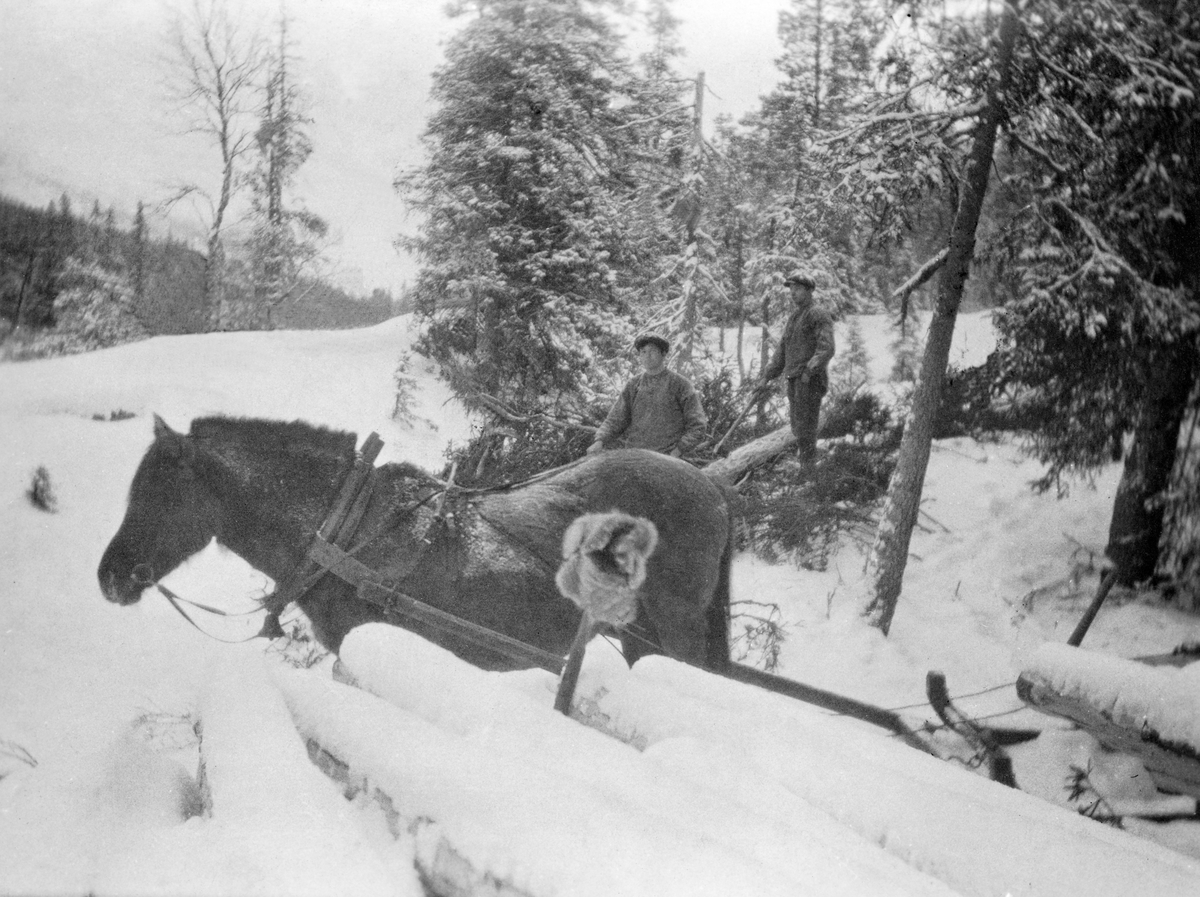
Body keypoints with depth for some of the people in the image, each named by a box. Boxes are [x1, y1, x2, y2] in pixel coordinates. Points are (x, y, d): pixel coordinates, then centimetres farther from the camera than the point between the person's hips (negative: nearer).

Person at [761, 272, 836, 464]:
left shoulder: (818, 315, -6)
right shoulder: (794, 317, 21)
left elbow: (826, 348, -17)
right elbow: (782, 350, 24)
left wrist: (809, 370, -26)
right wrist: (767, 377, 18)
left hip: (810, 380, -8)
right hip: (794, 379, 9)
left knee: (805, 427, -11)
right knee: (797, 427, 10)